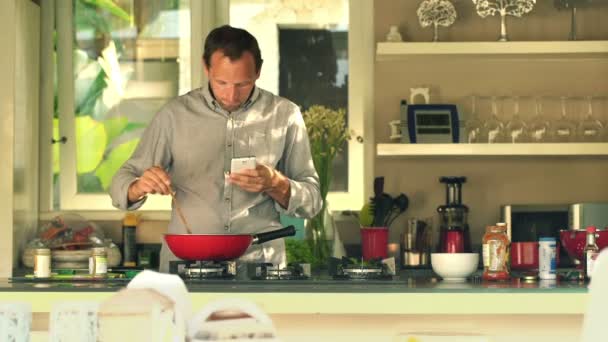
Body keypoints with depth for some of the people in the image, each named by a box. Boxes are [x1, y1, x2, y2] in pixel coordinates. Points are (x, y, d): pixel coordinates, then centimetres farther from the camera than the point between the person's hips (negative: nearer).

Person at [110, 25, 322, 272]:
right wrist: (139, 187, -12)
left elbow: (312, 200, 11)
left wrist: (276, 185, -9)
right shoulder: (175, 114, 7)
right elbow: (122, 182, 11)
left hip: (260, 264, 1)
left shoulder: (285, 115, 7)